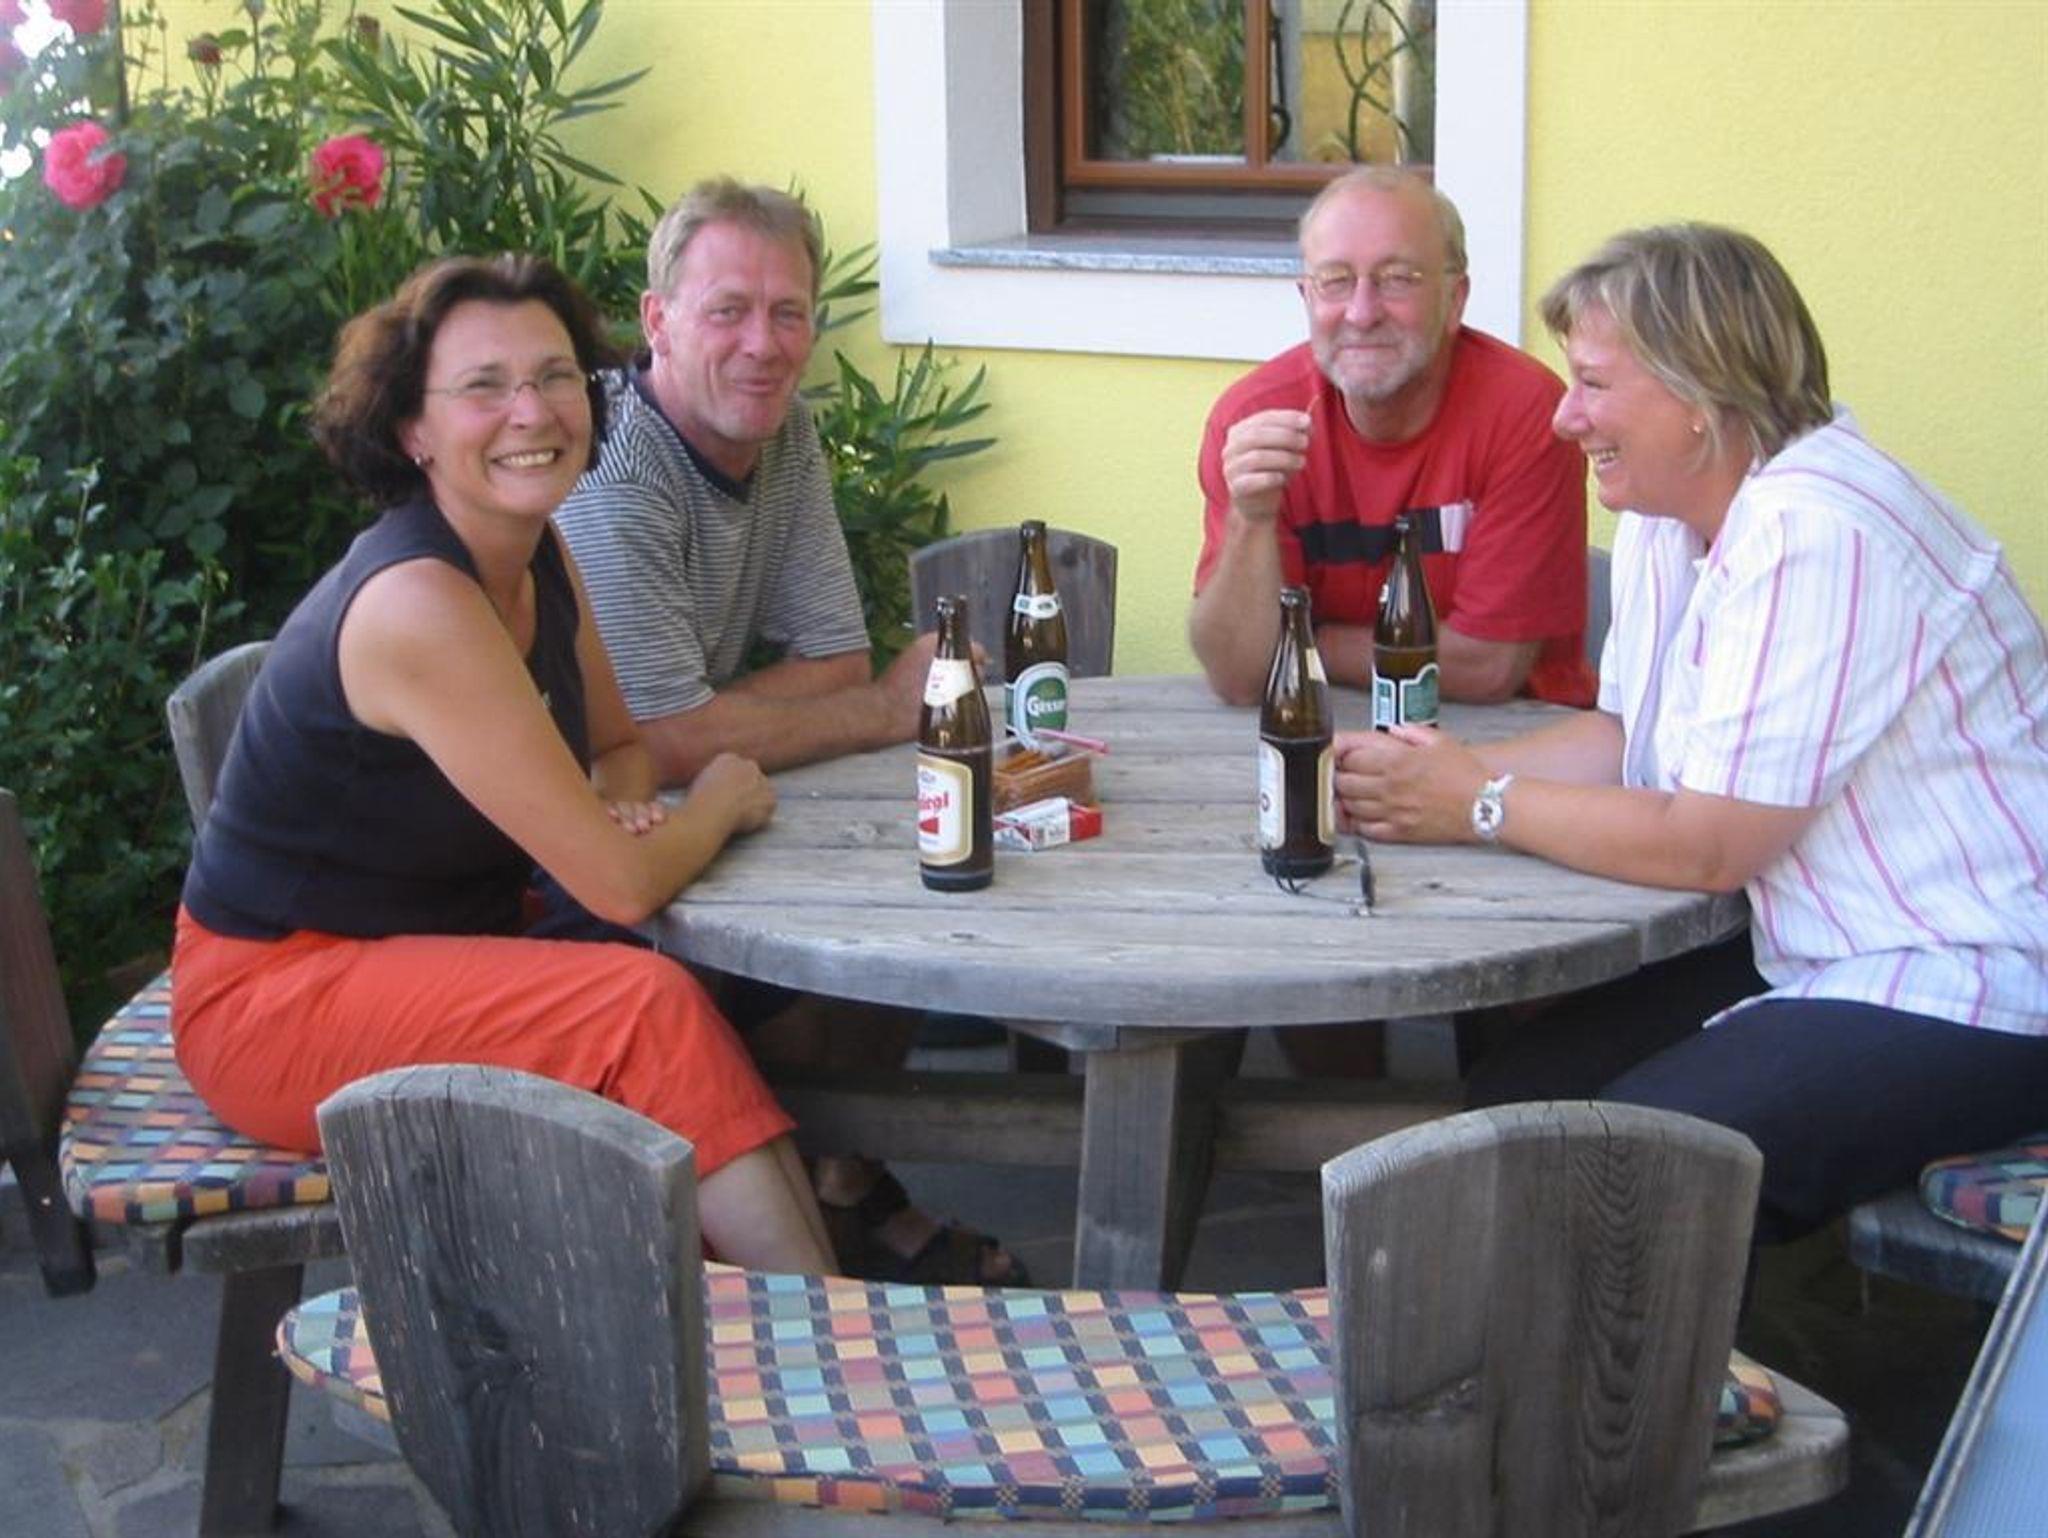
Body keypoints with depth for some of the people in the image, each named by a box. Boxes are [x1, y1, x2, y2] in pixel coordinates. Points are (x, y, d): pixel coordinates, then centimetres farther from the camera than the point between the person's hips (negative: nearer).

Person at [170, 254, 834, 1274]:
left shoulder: (541, 559, 2)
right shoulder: (420, 602, -26)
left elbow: (619, 748, 16)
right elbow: (621, 884, -27)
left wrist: (619, 808, -8)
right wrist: (720, 802, -6)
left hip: (441, 955, 8)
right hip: (274, 1000, -8)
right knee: (651, 1007, -26)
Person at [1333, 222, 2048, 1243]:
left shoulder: (1815, 536, -23)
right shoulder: (1663, 521, 8)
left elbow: (1705, 845, -22)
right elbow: (1626, 737, 14)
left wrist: (1481, 804, -11)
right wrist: (1451, 770, -2)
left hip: (1960, 997, -9)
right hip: (1808, 960, 9)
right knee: (1510, 1104, -1)